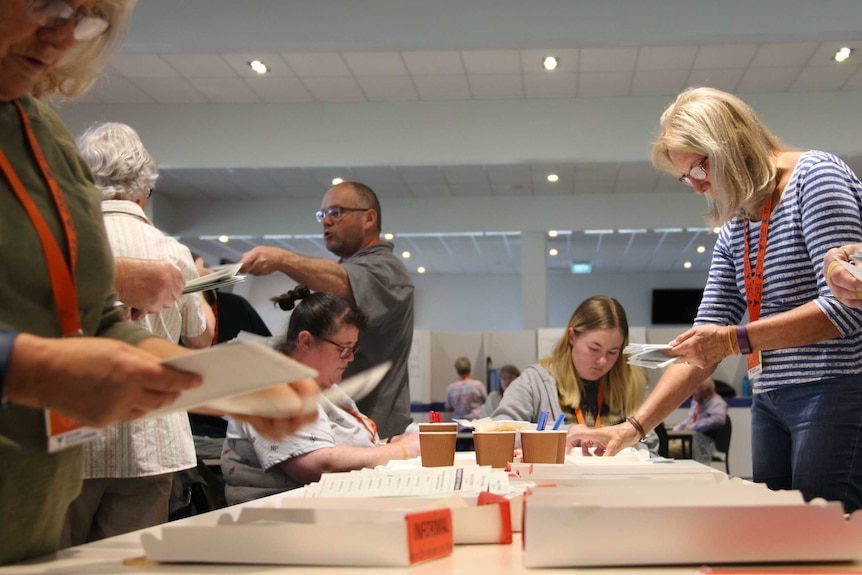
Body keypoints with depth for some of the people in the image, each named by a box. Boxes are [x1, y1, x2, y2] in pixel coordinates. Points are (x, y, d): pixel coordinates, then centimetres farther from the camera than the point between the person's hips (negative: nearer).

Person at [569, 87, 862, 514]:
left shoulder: (814, 176, -7)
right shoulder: (733, 231, 15)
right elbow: (704, 345, 12)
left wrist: (737, 339, -20)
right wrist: (635, 426, 3)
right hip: (771, 402, 8)